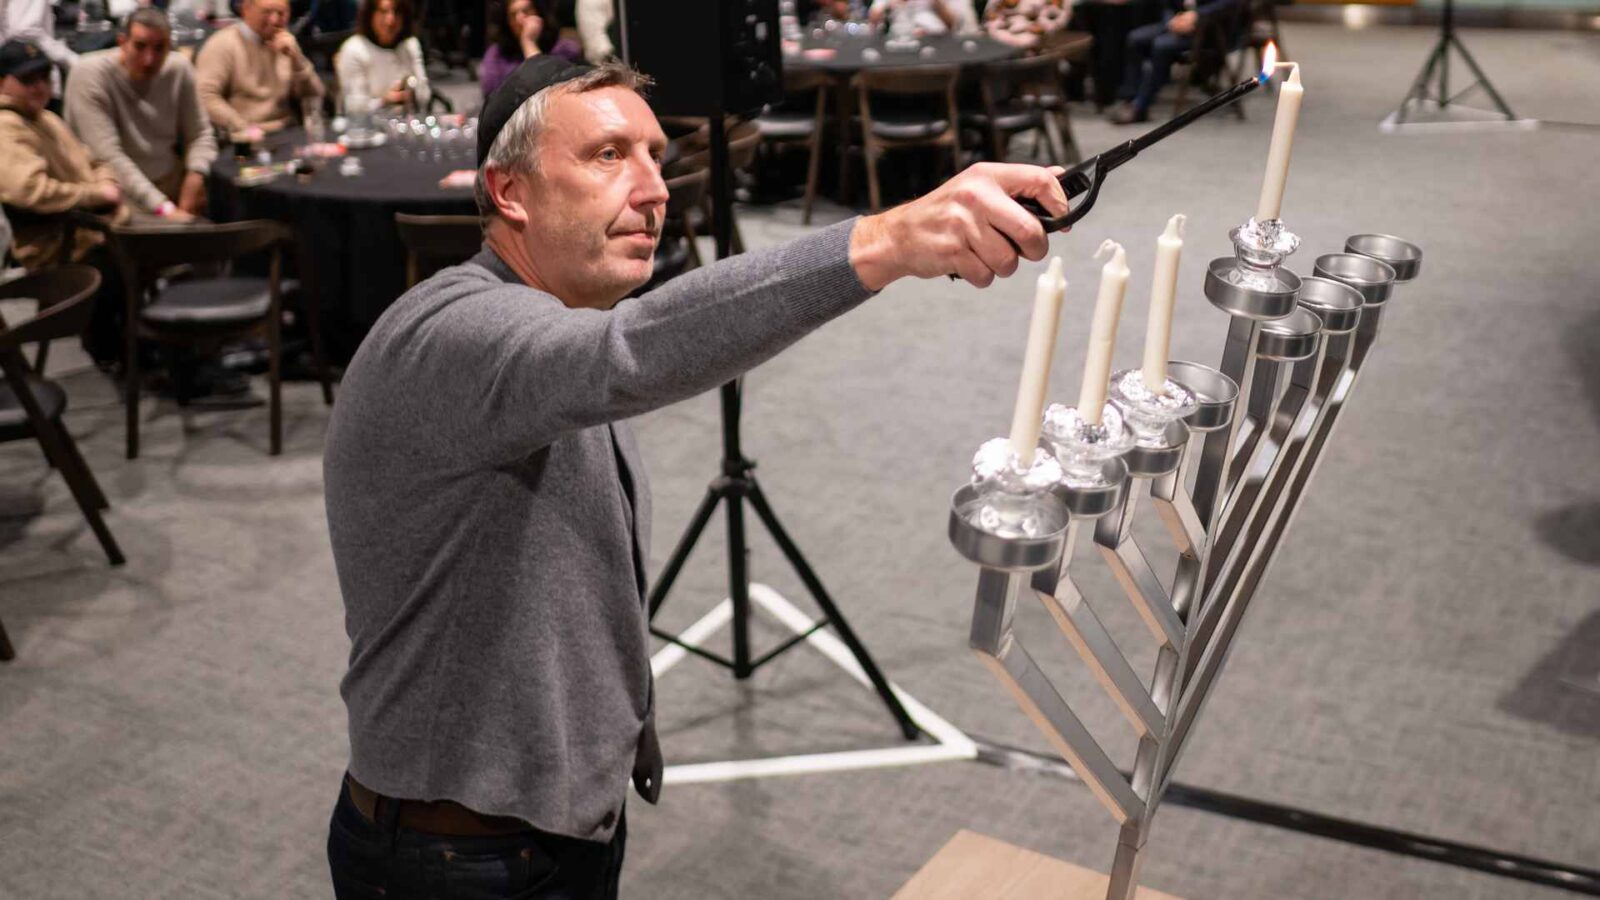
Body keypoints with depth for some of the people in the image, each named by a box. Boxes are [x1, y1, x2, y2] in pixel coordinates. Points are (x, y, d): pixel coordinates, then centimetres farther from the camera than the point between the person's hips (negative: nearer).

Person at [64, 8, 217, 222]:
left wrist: (196, 176, -15)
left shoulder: (179, 68, 1)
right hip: (120, 194, -5)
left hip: (173, 184, 5)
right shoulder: (90, 74, -13)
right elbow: (108, 156, -21)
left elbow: (200, 135, 7)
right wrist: (162, 208, -29)